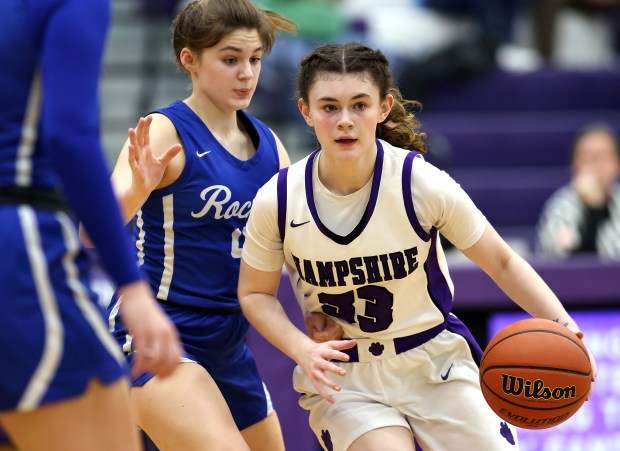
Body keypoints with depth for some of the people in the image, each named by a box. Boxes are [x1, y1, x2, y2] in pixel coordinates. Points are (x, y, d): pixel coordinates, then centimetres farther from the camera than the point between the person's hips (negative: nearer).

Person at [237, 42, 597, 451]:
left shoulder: (423, 184, -17)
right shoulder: (277, 201, -14)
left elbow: (502, 263, -6)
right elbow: (256, 293, 2)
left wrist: (561, 324, -22)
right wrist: (302, 349, -16)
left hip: (435, 364, 1)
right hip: (340, 378, -1)